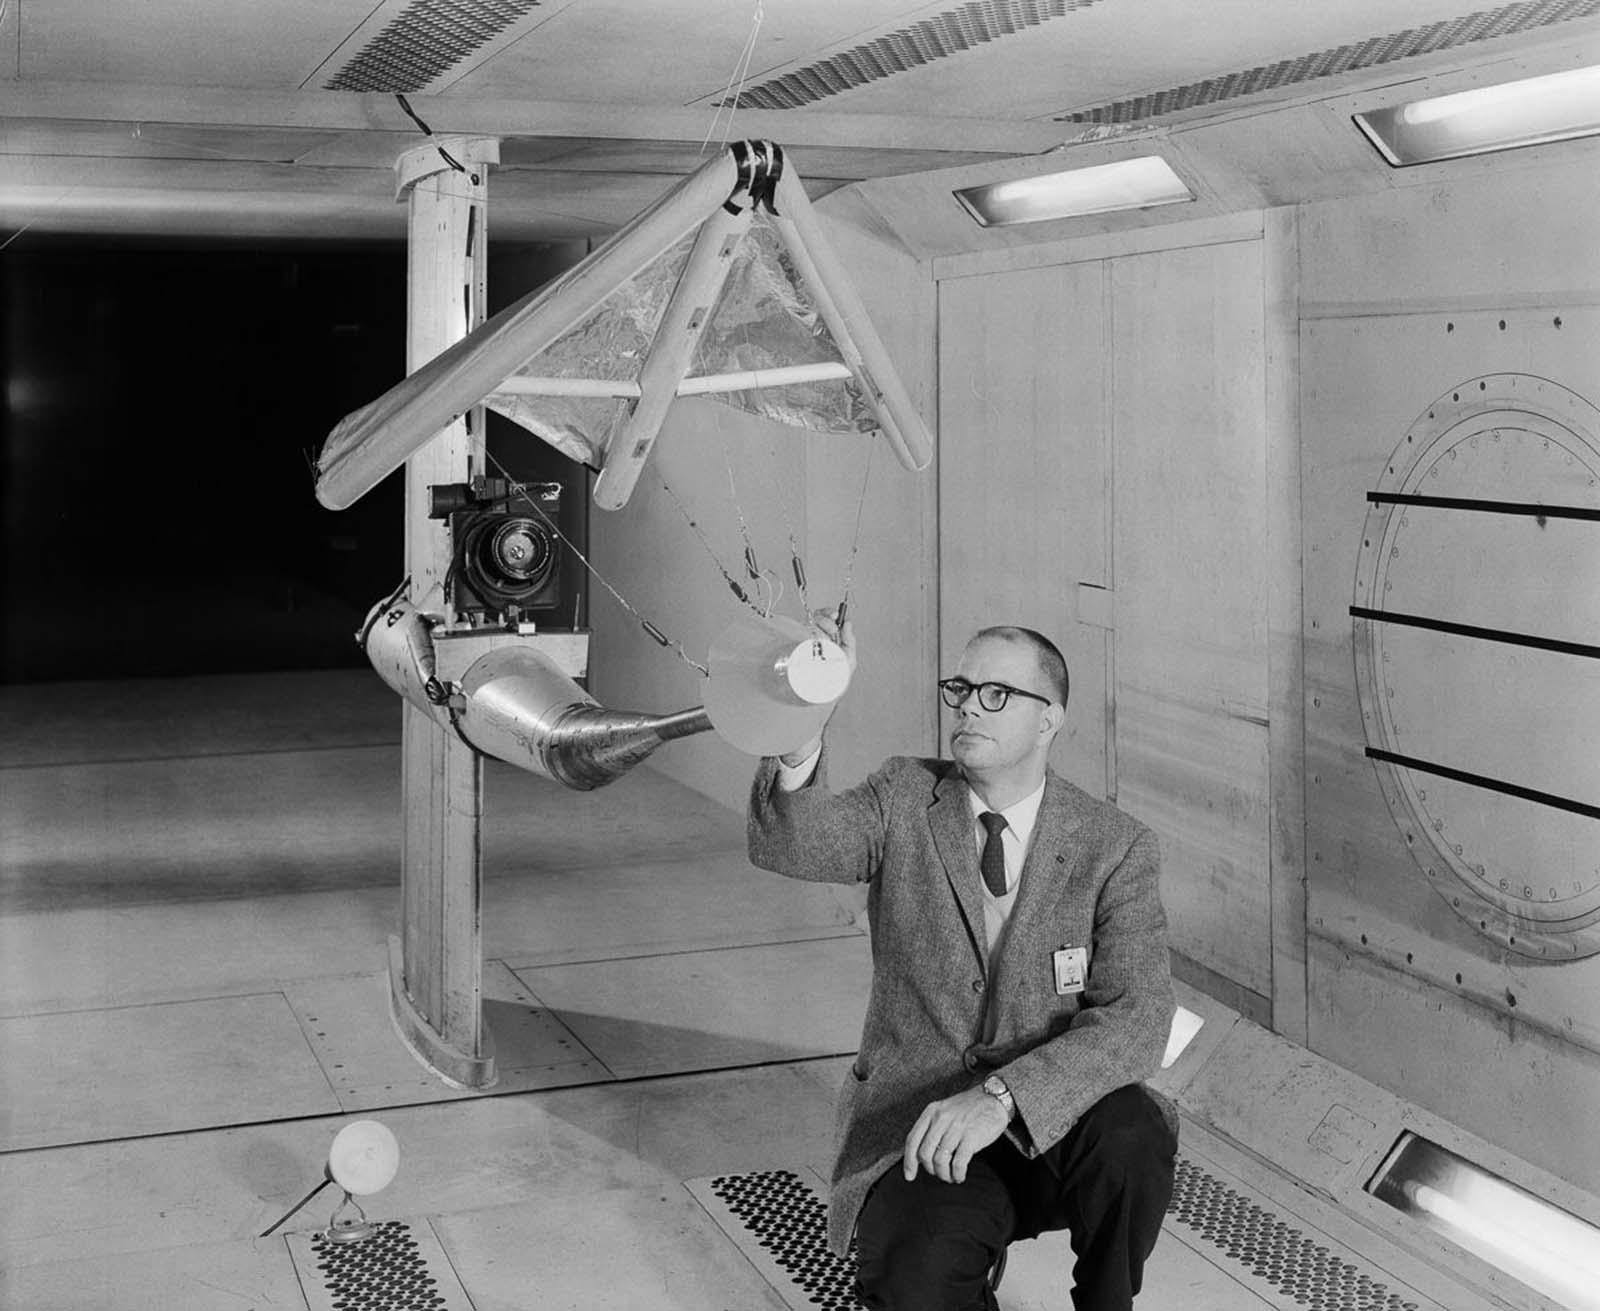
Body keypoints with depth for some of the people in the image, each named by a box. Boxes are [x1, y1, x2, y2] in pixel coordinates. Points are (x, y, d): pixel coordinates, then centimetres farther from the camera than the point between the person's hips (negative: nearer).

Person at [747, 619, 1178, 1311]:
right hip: (917, 1125, -1)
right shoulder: (903, 798, 0)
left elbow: (1137, 1017, -17)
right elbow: (788, 847, -20)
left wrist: (1003, 1096, -32)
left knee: (1128, 1135, -32)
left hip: (1052, 1127, 1)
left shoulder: (1116, 847, -4)